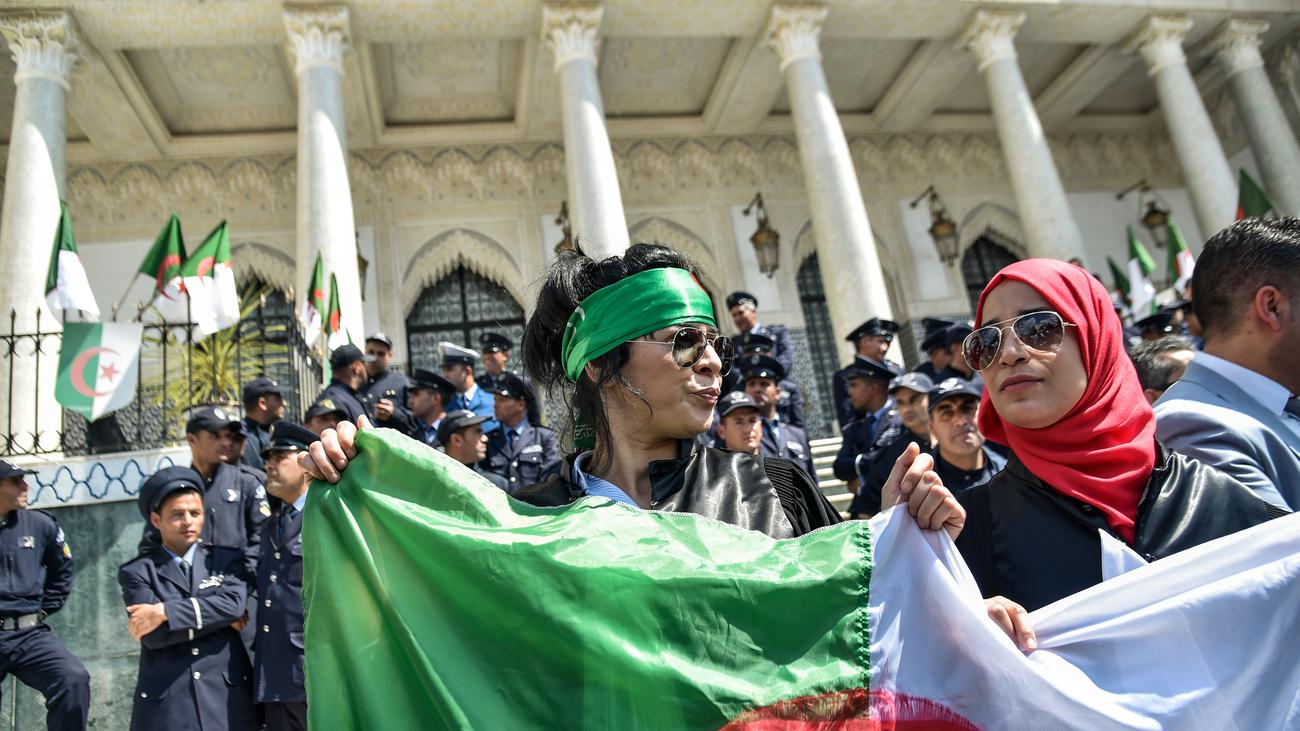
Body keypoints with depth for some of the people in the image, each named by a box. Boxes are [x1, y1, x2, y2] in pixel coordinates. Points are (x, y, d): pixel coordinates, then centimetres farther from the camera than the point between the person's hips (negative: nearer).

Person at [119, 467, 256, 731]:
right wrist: (219, 618, -7)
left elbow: (234, 603, -12)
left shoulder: (227, 559, 8)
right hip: (165, 705, -1)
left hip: (227, 699, 1)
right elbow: (153, 635, -9)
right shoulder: (137, 571, 4)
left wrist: (165, 612, -13)